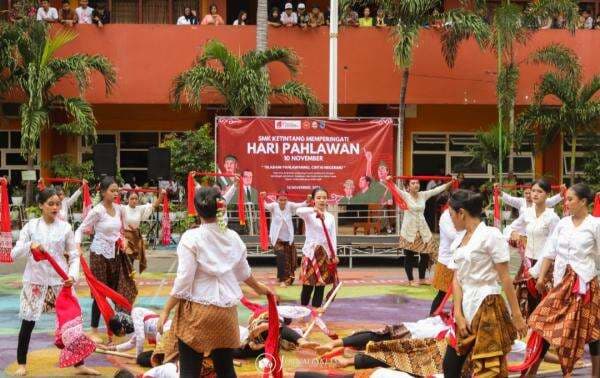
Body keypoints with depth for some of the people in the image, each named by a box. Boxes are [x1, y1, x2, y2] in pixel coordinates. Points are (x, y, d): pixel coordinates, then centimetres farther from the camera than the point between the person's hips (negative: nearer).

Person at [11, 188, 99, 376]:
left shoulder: (65, 227, 0)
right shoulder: (31, 226, -1)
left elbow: (74, 255, 2)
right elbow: (14, 254, -5)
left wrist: (73, 275, -15)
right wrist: (30, 246, -25)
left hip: (60, 281, 1)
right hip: (35, 281, 0)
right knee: (28, 323, 7)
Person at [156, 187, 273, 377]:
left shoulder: (191, 238, -11)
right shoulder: (233, 237, 4)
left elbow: (183, 281, -13)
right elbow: (243, 272, 19)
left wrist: (166, 311, -4)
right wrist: (259, 288, 39)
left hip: (197, 310, -5)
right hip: (226, 310, 5)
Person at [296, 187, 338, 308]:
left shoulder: (330, 217, 8)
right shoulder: (309, 215, -4)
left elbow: (333, 237, 5)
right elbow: (298, 211, -28)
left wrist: (334, 254, -6)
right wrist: (315, 210, -42)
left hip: (326, 253, 3)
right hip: (310, 253, -3)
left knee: (321, 285, 6)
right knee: (308, 285, -1)